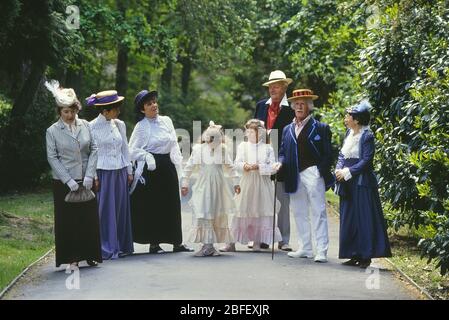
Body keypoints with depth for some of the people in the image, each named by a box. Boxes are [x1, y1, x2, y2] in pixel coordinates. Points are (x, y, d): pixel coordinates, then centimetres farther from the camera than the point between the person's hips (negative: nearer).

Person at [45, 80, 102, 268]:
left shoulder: (85, 126, 4)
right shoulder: (53, 131, -3)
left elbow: (93, 150, 3)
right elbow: (52, 158, -5)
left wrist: (89, 175, -7)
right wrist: (68, 181, -12)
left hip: (85, 181, 2)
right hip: (64, 183, -2)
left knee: (90, 217, 4)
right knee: (67, 220, 1)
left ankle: (90, 255, 16)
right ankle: (72, 258, 9)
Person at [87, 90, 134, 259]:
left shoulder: (119, 125, 8)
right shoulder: (93, 127, -7)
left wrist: (129, 171, 13)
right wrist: (93, 176, -10)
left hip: (120, 172, 5)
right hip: (103, 172, -5)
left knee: (121, 209, 9)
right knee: (105, 210, -3)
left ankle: (122, 246, 18)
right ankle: (107, 249, 4)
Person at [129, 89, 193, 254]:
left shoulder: (166, 121, 10)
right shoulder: (141, 127, -4)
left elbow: (174, 146, 13)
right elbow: (132, 151, -5)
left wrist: (178, 166, 6)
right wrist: (147, 156, -18)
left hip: (168, 166, 5)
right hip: (151, 169, -5)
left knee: (173, 204, 7)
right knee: (152, 206, -1)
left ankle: (177, 242, 13)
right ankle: (154, 243, 6)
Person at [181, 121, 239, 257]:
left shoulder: (222, 150, 4)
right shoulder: (198, 149, -1)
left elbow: (230, 167, 15)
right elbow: (189, 167, 6)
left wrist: (236, 182, 16)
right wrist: (185, 183, 6)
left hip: (218, 186, 2)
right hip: (203, 186, -2)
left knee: (218, 215, 4)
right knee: (203, 214, -9)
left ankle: (210, 246, 12)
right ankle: (207, 245, -6)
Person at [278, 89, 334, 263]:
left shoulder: (320, 128, 1)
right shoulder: (288, 129, 17)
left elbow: (327, 154, -2)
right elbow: (283, 152, 19)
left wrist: (322, 172, -13)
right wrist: (281, 163, -2)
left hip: (313, 174, -6)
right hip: (295, 176, 6)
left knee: (318, 213, -6)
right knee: (299, 213, 10)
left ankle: (321, 251, -6)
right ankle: (305, 248, 19)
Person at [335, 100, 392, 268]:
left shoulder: (367, 136, -11)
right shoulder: (349, 134, 11)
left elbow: (366, 161, -15)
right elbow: (342, 155, 14)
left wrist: (348, 172, -16)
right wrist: (339, 169, -4)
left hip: (361, 183, -8)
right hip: (347, 184, 8)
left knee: (364, 219, -4)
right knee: (348, 218, 9)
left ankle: (366, 256, 0)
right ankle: (354, 254, 15)